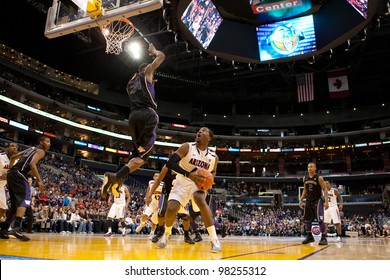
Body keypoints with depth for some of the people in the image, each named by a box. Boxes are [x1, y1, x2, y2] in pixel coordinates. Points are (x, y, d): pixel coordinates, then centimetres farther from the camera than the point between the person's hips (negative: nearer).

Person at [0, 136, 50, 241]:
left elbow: (13, 157, 31)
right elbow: (32, 164, -16)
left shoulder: (31, 149, 28)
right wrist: (39, 180, -16)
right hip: (18, 174, -10)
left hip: (12, 174, 10)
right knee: (25, 199, -18)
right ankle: (16, 228, -33)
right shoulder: (41, 151, 1)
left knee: (15, 204, 16)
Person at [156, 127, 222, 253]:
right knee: (171, 209, -16)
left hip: (198, 184, 1)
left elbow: (212, 172, 15)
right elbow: (170, 163, -23)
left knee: (200, 199, -33)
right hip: (182, 182, 0)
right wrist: (188, 174, -35)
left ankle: (214, 239, -27)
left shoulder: (213, 157, -4)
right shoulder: (187, 147, -14)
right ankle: (167, 234, 19)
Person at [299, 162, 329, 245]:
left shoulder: (319, 178, -10)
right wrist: (301, 200, 9)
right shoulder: (305, 178, 6)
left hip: (317, 200, -6)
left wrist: (326, 201, -22)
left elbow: (325, 189, -13)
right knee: (307, 219, 9)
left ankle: (323, 238, -6)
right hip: (309, 201, 6)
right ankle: (309, 236, 22)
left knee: (320, 219, -14)